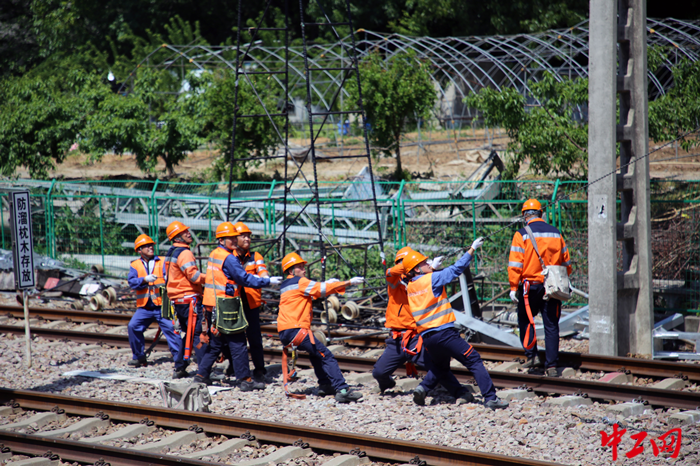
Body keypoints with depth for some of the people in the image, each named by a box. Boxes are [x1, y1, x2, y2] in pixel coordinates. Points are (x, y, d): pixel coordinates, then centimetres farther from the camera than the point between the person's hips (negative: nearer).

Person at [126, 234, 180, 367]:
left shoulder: (163, 262, 6)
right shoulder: (135, 265, 10)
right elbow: (131, 281, -6)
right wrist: (145, 279, -23)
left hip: (162, 306, -2)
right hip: (144, 307, 2)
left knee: (171, 329, -11)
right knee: (133, 326, -10)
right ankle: (139, 357, 6)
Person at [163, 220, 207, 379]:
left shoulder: (170, 253, 15)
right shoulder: (184, 253, -14)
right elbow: (194, 276, -21)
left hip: (177, 299, 10)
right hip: (189, 299, -10)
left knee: (187, 333, 18)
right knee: (197, 334, -9)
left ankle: (179, 368, 18)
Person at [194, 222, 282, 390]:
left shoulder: (214, 255, 14)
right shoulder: (228, 258, -14)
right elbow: (244, 279, -16)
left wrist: (254, 277, 14)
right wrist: (268, 281, -11)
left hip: (212, 305, 9)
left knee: (215, 342, 17)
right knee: (238, 344, -3)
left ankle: (201, 376, 17)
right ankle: (245, 380, -1)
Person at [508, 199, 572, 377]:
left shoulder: (521, 235, -7)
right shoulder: (556, 234, 6)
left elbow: (515, 264, -11)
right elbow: (566, 262, 11)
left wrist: (513, 287, -6)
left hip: (530, 285, -3)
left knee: (525, 320, 17)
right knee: (551, 325, 6)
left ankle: (532, 355, 6)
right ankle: (551, 366, 4)